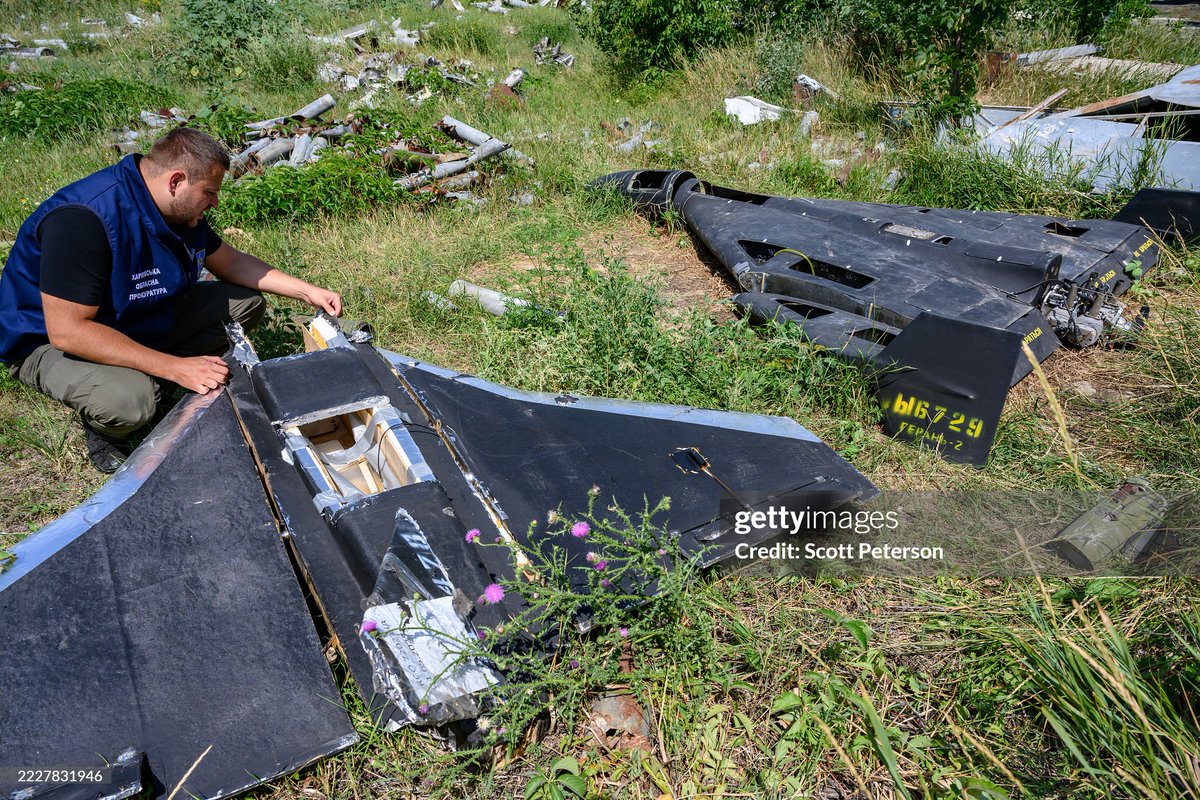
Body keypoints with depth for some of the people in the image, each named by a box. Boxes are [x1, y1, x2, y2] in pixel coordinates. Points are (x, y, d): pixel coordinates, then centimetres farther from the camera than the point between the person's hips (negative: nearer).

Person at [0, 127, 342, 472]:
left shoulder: (181, 208, -7)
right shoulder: (83, 219, -34)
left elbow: (231, 262, 8)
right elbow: (67, 330, -35)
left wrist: (307, 291, -2)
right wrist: (175, 367, -35)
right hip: (50, 341, -8)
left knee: (247, 301, 0)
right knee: (130, 400, -39)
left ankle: (153, 383, -1)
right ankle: (105, 432, -2)